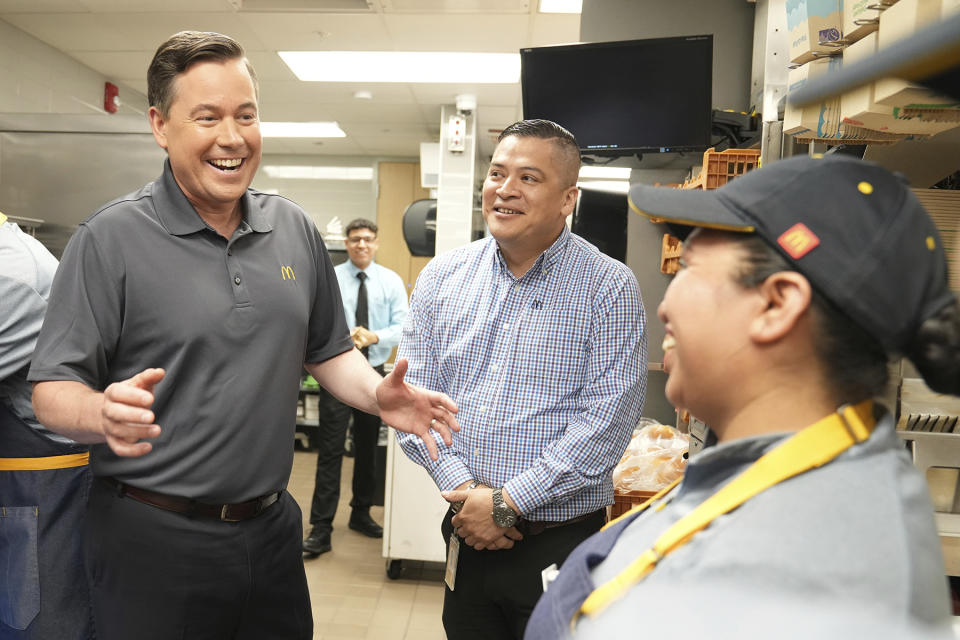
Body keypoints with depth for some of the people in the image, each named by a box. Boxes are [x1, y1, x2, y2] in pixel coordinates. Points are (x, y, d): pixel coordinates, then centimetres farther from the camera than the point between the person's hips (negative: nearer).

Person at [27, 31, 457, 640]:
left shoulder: (295, 229, 3)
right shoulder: (110, 239, -10)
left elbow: (329, 351, 10)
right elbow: (54, 390, -9)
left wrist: (377, 394, -8)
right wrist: (105, 413, -31)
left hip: (273, 525, 5)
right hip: (154, 537, -4)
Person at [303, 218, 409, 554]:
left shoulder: (391, 281, 2)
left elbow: (403, 326, -5)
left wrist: (374, 337, -22)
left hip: (373, 374, 3)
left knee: (368, 448, 15)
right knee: (330, 451, -4)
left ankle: (361, 513, 32)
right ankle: (321, 529, 2)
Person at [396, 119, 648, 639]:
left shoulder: (610, 288, -9)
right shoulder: (441, 277, 3)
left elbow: (606, 419, -15)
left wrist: (506, 502, -16)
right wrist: (463, 488, -11)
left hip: (560, 543, -3)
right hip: (464, 536, 4)